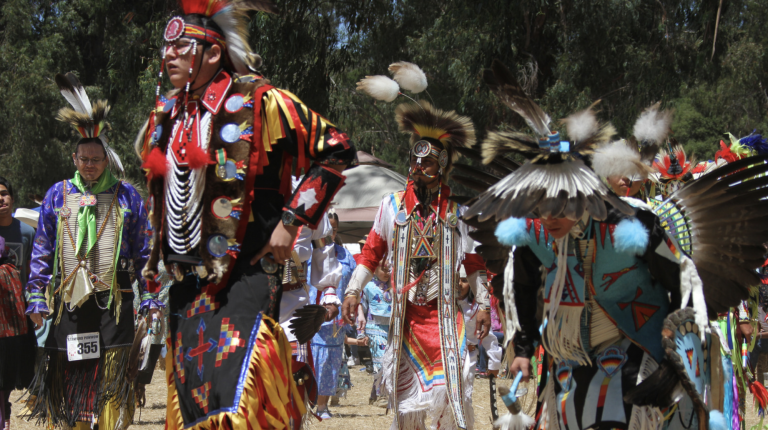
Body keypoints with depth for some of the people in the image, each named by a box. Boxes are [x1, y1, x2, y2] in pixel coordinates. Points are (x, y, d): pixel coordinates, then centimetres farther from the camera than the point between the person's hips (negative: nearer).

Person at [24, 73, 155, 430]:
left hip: (114, 302, -2)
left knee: (112, 382, -6)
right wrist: (37, 297, 4)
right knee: (71, 374, 5)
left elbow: (143, 251, 8)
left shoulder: (127, 196, 6)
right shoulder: (58, 195, 9)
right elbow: (42, 250, 11)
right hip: (68, 301, 2)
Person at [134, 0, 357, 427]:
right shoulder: (166, 115, 11)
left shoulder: (259, 103, -10)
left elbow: (337, 151, -9)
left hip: (246, 275, -7)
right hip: (187, 281, 7)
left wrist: (291, 220, -12)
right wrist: (158, 254, 21)